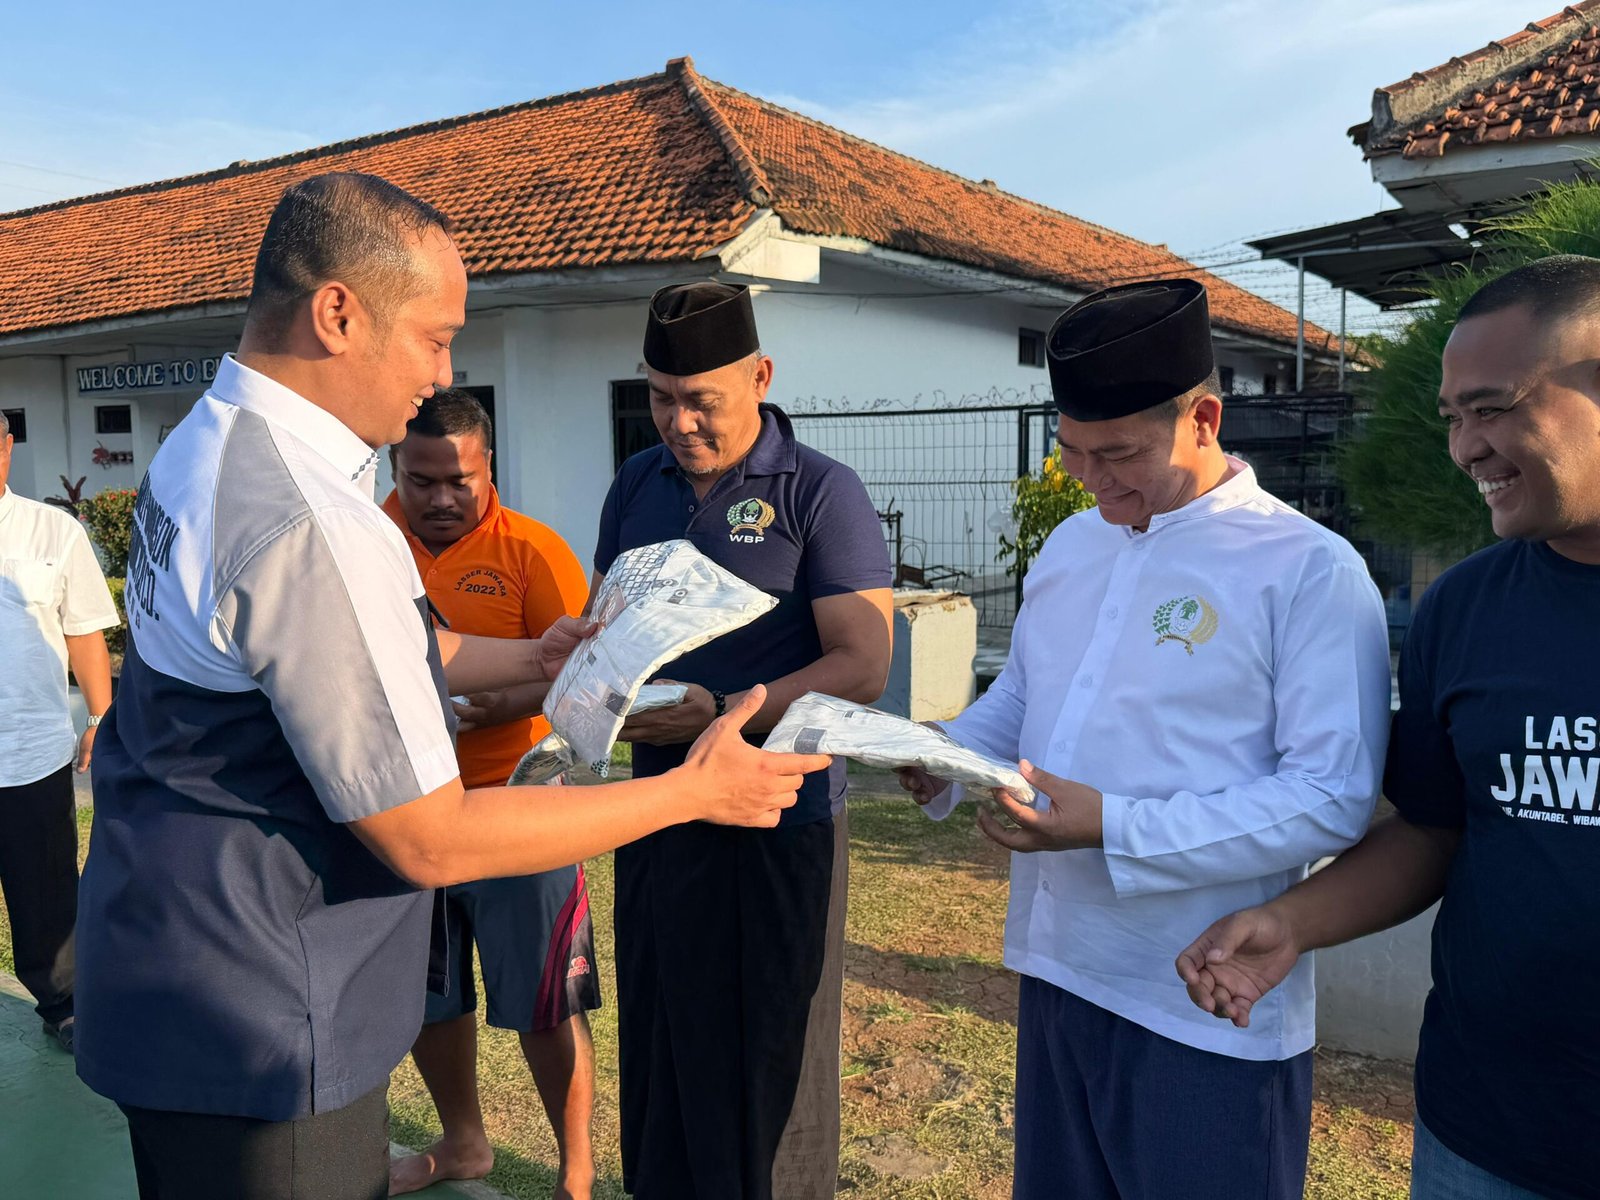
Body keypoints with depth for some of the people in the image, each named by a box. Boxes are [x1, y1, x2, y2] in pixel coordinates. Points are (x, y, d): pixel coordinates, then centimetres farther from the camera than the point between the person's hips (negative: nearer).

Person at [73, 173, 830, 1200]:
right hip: (253, 1029, -9)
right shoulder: (307, 526, -29)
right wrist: (698, 790, -18)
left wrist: (524, 661, 8)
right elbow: (430, 840, -24)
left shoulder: (206, 447, 2)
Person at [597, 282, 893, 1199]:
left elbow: (862, 667, -14)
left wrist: (722, 715, -23)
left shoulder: (821, 493, -9)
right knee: (660, 1049, 16)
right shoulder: (637, 486, 9)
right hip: (658, 811, 5)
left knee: (767, 1066, 9)